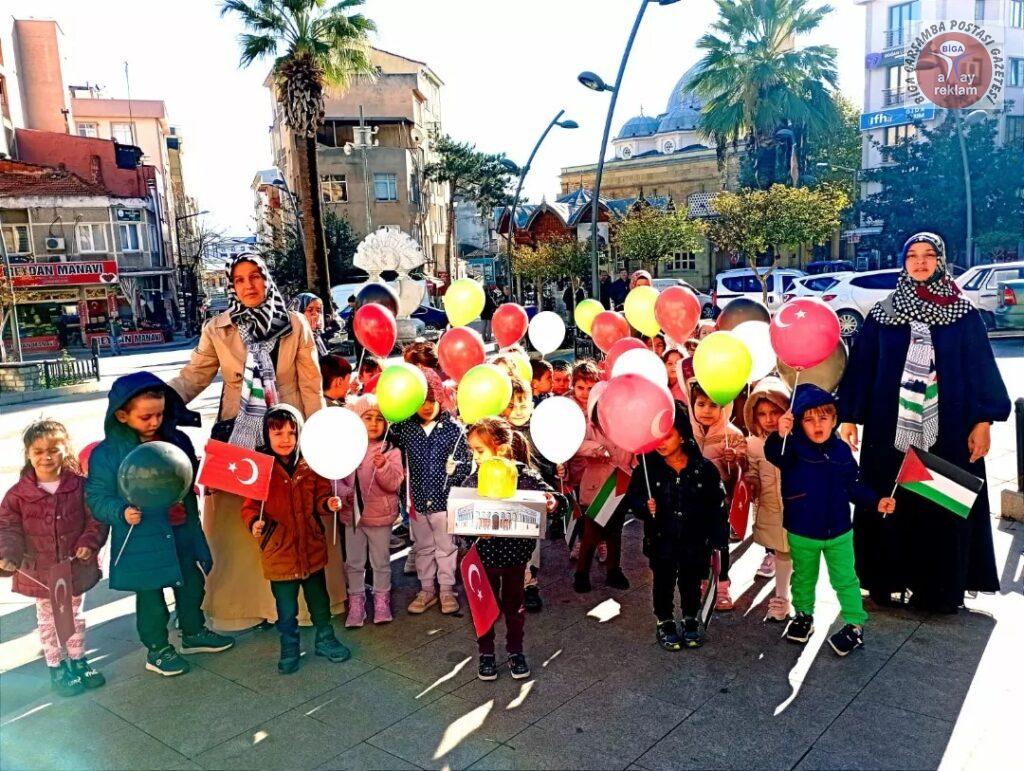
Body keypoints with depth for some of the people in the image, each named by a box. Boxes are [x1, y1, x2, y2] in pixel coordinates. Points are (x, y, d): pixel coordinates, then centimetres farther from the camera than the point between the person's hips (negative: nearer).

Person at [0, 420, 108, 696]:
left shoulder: (80, 486, -10)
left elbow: (96, 518, -6)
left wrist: (89, 543, -20)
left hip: (75, 567, 0)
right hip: (38, 572, 0)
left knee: (74, 615, 18)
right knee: (48, 620, 16)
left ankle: (78, 661, 36)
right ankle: (56, 667, 31)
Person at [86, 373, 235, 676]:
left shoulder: (177, 440, -1)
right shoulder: (107, 454, -14)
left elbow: (194, 479, 15)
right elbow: (97, 498, -9)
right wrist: (122, 512, -25)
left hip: (184, 535, 5)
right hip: (143, 544, -5)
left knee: (192, 585, 20)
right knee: (151, 597, 11)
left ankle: (194, 632, 43)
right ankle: (157, 649, 31)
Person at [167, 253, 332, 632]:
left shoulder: (295, 324, 2)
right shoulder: (217, 328, 3)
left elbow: (311, 385, 2)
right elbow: (193, 376, -2)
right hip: (237, 432, 1)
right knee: (237, 520, 4)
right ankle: (243, 598, 18)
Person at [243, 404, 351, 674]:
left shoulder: (310, 465, -3)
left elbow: (319, 497, 5)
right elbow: (249, 507, -9)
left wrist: (328, 503, -16)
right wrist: (254, 522, -28)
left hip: (312, 548, 3)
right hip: (279, 551, -3)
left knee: (319, 600, 19)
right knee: (286, 609, 13)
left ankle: (325, 640, 39)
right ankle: (289, 649, 34)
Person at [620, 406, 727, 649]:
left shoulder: (704, 468, -10)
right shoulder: (649, 467, -11)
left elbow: (717, 506, -4)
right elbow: (632, 497, -6)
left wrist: (717, 539, -4)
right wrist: (645, 507, -28)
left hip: (695, 541, 0)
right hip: (661, 540, 0)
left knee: (692, 582, 18)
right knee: (664, 582, 15)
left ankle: (690, 619, 40)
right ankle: (664, 621, 36)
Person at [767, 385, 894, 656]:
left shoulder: (841, 451, -5)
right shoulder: (793, 448, -18)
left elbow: (853, 486, 7)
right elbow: (774, 454, -42)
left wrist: (876, 501, -5)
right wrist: (779, 436, -62)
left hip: (839, 532, 2)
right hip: (802, 534, -1)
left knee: (845, 580, 11)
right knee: (804, 577, 19)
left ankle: (855, 625, 26)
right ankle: (803, 614, 40)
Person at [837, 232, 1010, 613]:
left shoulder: (964, 314, 4)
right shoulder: (881, 313, 5)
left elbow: (982, 368, 2)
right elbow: (860, 367, 3)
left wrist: (983, 421, -6)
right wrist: (849, 417, -2)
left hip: (947, 428, 0)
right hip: (890, 427, 1)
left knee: (944, 505, 4)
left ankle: (940, 588, 16)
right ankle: (886, 579, 17)